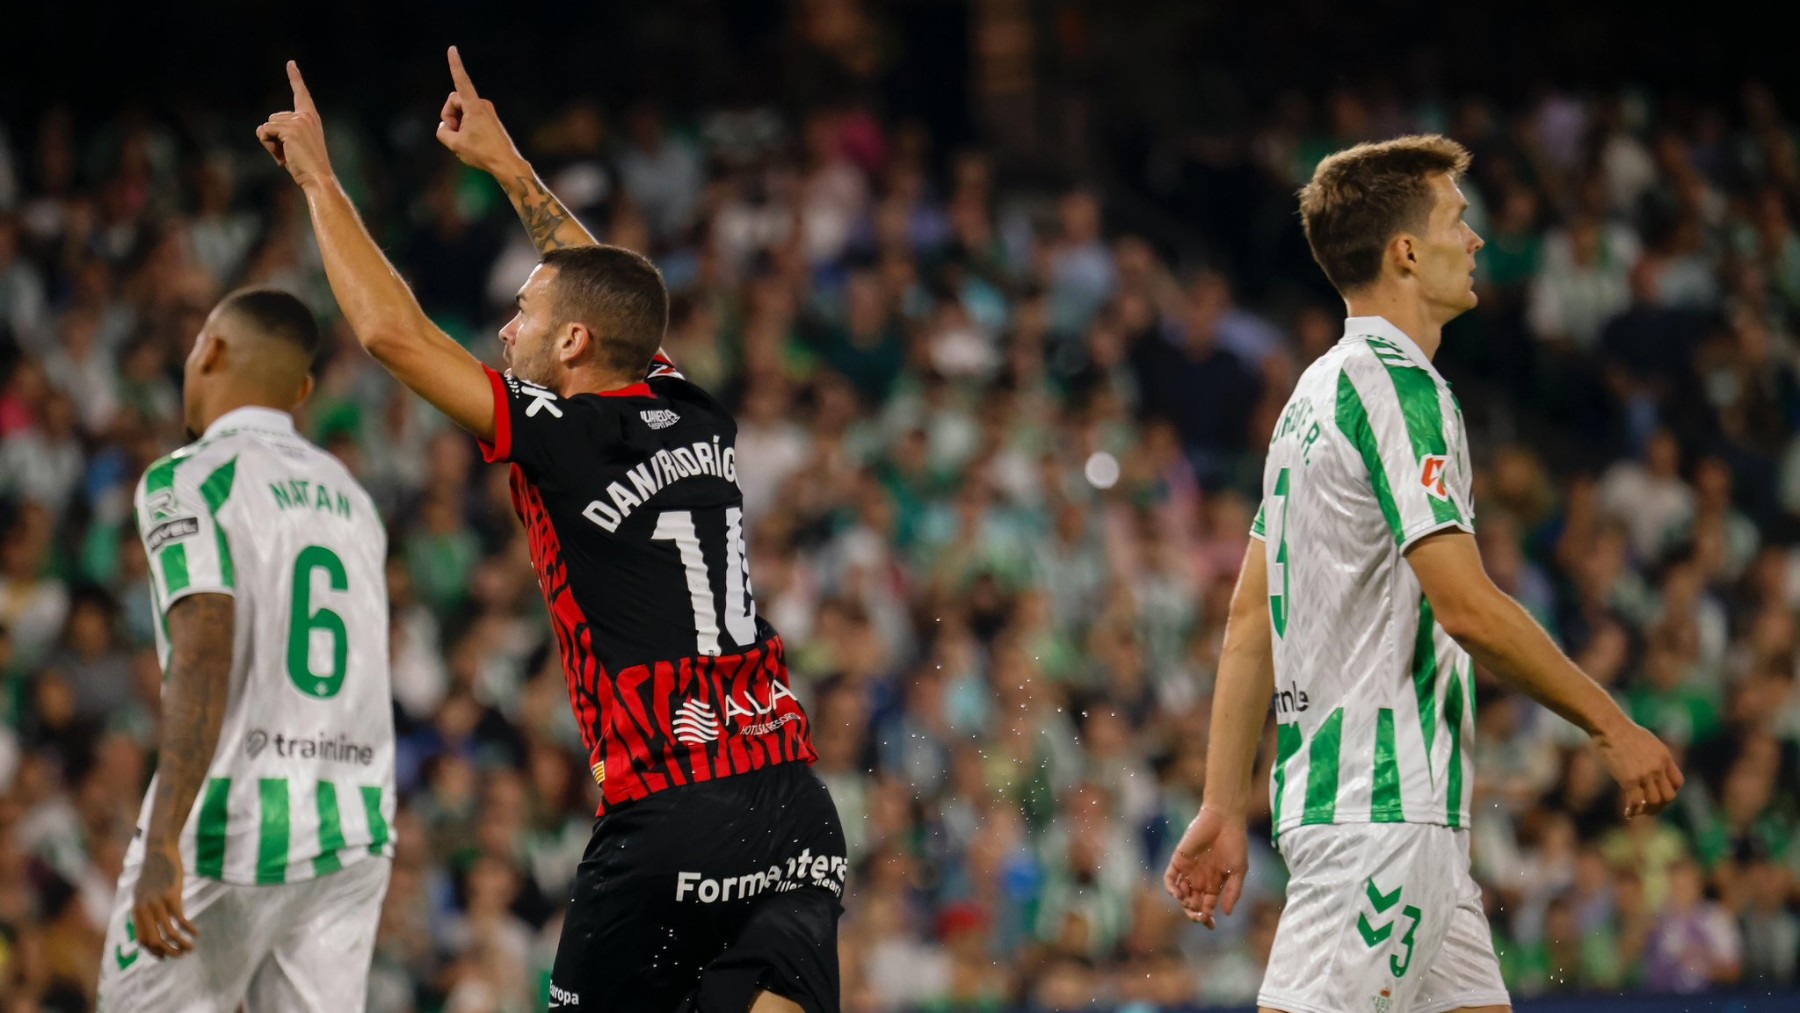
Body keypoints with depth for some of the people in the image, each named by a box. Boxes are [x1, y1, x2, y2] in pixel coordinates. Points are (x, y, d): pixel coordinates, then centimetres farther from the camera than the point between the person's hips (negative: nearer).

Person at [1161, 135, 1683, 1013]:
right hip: (1382, 806, -10)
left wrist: (1223, 809, 16)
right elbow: (1467, 606, -19)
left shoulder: (1317, 392, 17)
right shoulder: (1396, 385, -12)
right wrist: (1612, 726, -10)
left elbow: (1248, 620, 16)